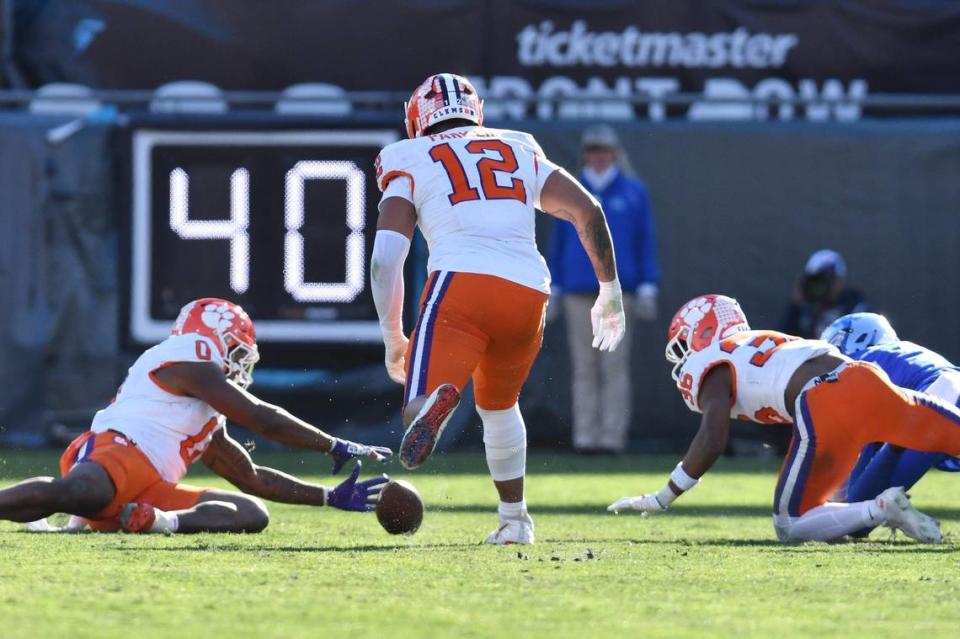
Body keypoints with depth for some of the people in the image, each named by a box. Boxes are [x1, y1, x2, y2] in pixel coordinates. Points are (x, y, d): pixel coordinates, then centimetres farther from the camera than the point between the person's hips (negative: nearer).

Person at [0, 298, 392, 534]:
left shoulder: (208, 422, 36)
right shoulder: (190, 365, 8)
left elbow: (253, 478, 39)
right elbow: (266, 421, 4)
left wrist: (332, 498, 36)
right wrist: (337, 448, 10)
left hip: (153, 491, 9)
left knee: (252, 513, -7)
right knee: (73, 493, -44)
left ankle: (159, 520, -25)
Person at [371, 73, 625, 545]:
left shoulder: (412, 162, 17)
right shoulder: (521, 151, 27)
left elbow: (385, 259, 7)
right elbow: (588, 212, 19)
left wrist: (392, 338, 16)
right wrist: (610, 289, 27)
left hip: (461, 281, -4)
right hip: (528, 291, 4)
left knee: (416, 416, -13)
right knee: (498, 406, 30)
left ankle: (437, 398, -48)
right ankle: (514, 518, 33)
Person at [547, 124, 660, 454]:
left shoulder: (634, 193, 7)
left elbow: (646, 242, 7)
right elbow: (558, 242, 15)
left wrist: (647, 288, 0)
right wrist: (552, 289, 10)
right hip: (578, 291, 2)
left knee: (615, 365, -6)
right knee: (583, 367, 1)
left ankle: (612, 435, -6)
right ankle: (584, 435, 1)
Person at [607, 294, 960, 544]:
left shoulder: (713, 367, 14)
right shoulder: (766, 341, 36)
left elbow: (711, 443, -1)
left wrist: (660, 500, 7)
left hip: (825, 409, -6)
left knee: (790, 527, 5)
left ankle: (882, 509, -12)